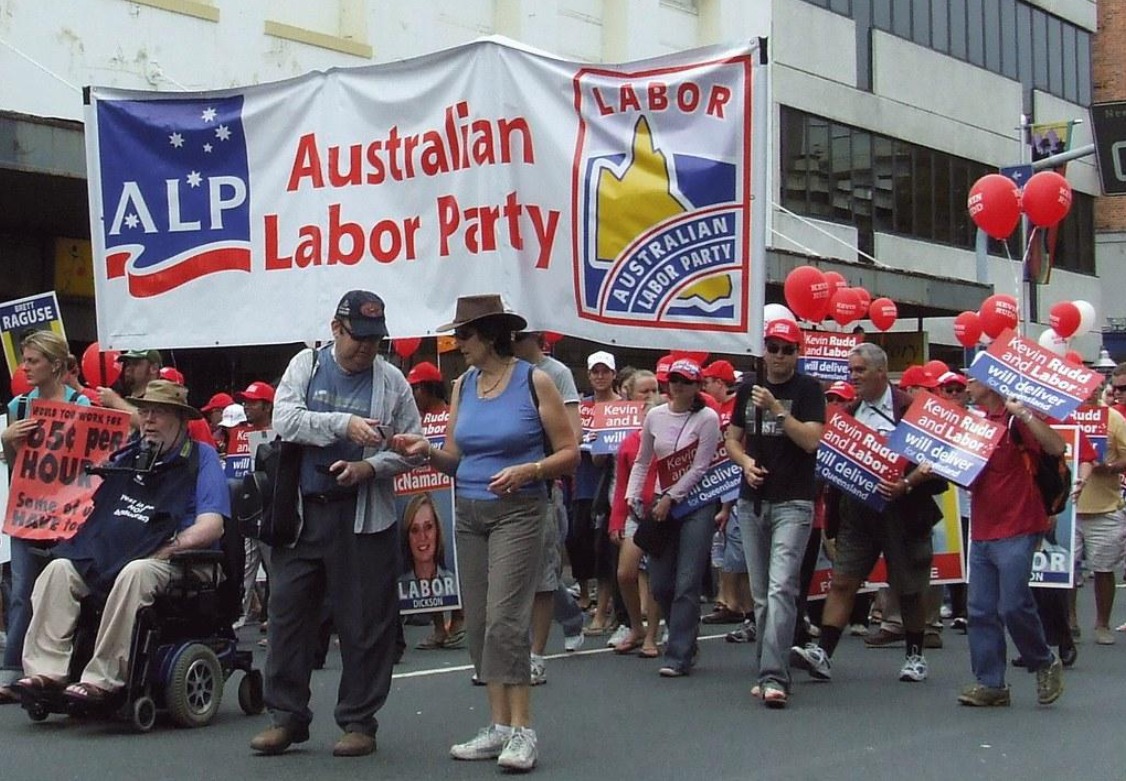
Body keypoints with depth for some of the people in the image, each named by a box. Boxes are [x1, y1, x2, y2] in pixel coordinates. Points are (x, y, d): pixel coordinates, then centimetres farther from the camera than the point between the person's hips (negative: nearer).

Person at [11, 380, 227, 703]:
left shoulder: (201, 458, 2)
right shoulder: (129, 455, 21)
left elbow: (210, 527, -10)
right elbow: (93, 503, 28)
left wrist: (163, 553, -18)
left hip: (174, 560, -6)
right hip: (106, 555, 7)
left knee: (135, 573, -37)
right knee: (58, 569, -15)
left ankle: (103, 678, -36)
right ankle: (47, 669, -24)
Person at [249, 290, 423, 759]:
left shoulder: (392, 381, 5)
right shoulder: (305, 365, 7)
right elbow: (285, 419, -9)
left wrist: (371, 466, -12)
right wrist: (344, 424, -21)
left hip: (364, 517, -1)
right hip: (302, 512, 1)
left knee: (365, 622, 2)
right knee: (288, 612, 4)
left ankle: (359, 721, 13)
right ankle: (286, 717, 15)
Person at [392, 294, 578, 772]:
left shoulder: (533, 382, -6)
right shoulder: (463, 386, 10)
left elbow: (569, 453, -4)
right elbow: (456, 460, 13)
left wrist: (527, 470, -19)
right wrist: (427, 451, -7)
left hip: (518, 512, -6)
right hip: (468, 514, 6)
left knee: (505, 619, -13)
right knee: (478, 622, 5)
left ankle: (522, 730, -8)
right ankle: (499, 727, 11)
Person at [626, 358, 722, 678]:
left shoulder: (707, 418, -6)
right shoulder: (654, 416, 7)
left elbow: (699, 467, -9)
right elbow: (642, 462, 15)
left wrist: (670, 498, -12)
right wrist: (633, 496, 4)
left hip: (697, 504, -5)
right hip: (662, 503, 5)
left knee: (687, 584, -8)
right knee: (660, 584, 5)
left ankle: (679, 655, -4)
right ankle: (686, 641, 26)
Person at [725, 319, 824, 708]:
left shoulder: (808, 390, -2)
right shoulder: (748, 389, 12)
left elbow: (811, 440, -13)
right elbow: (732, 439, 18)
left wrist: (777, 409, -20)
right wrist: (746, 462, -2)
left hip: (792, 504, -5)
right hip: (752, 502, 5)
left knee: (780, 589, -15)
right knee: (760, 595, 9)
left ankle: (774, 677, -19)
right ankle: (769, 672, 17)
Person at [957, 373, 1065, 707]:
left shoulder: (1016, 419, -10)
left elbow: (1056, 447, -25)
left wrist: (1024, 413, -29)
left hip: (1016, 530, -8)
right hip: (982, 530, 8)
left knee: (1014, 605, -8)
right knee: (981, 610, 5)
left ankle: (1045, 664, 15)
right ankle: (990, 683, 10)